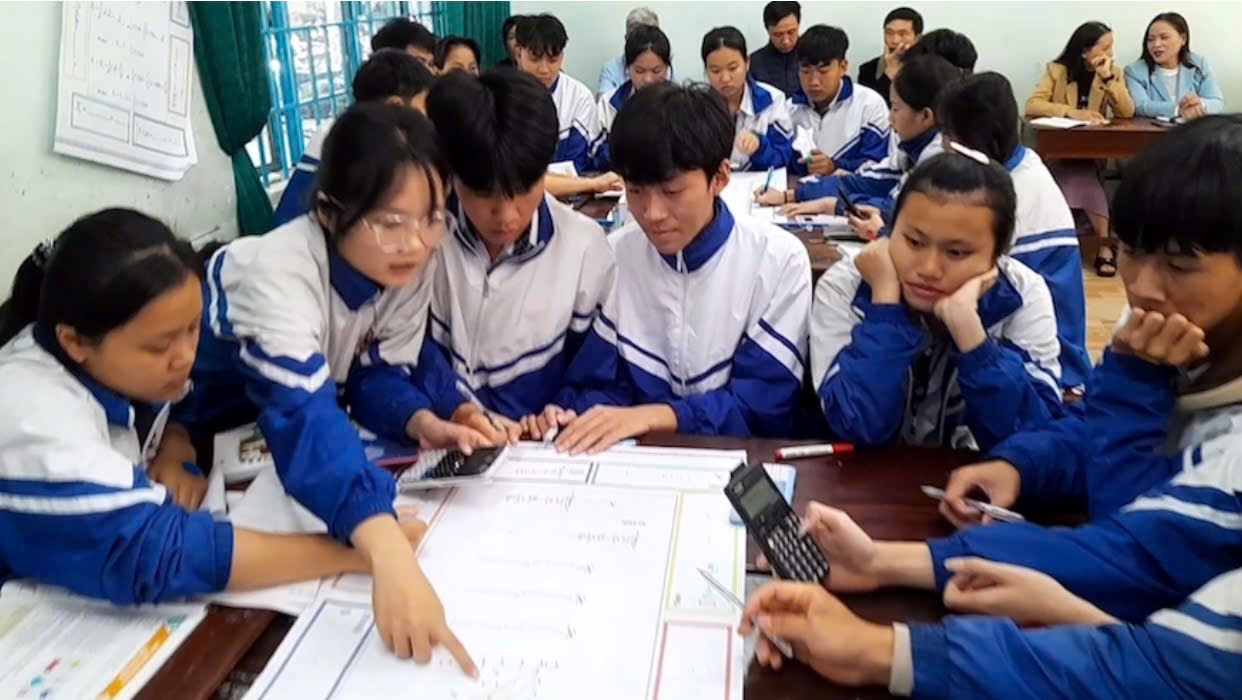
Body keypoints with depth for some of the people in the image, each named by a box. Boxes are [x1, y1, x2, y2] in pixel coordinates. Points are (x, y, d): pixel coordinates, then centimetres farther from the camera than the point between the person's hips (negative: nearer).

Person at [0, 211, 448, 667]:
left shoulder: (121, 361, -10)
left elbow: (171, 416, 10)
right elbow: (153, 555, -37)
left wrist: (174, 459, -15)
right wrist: (358, 552, -35)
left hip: (109, 604, 6)